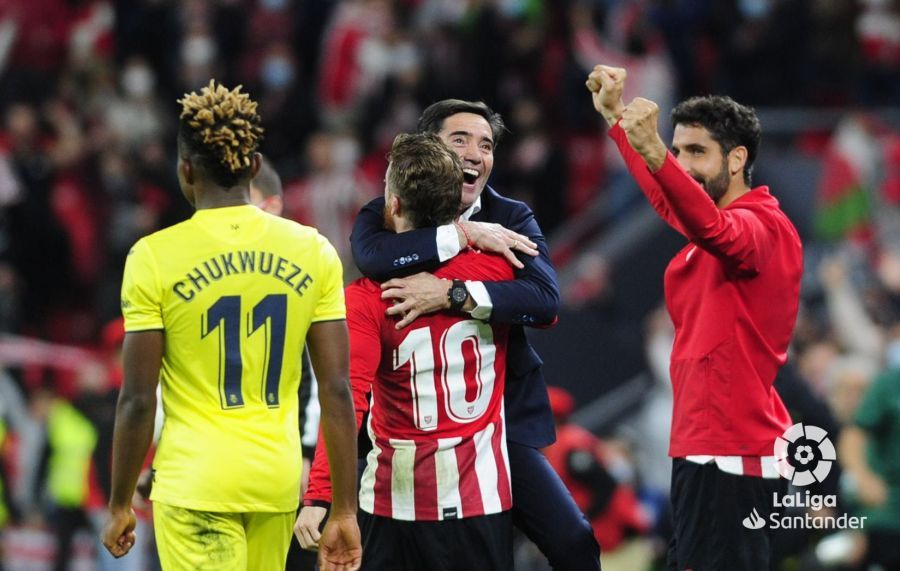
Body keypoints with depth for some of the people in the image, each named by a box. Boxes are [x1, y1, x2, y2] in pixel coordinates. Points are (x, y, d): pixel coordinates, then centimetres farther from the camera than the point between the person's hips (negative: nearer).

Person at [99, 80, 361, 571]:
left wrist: (120, 505, 4)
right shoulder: (312, 252, 2)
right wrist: (344, 510, 5)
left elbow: (138, 400, -7)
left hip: (195, 484, -4)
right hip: (278, 477, 4)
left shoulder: (154, 257, -7)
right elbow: (337, 392, 1)